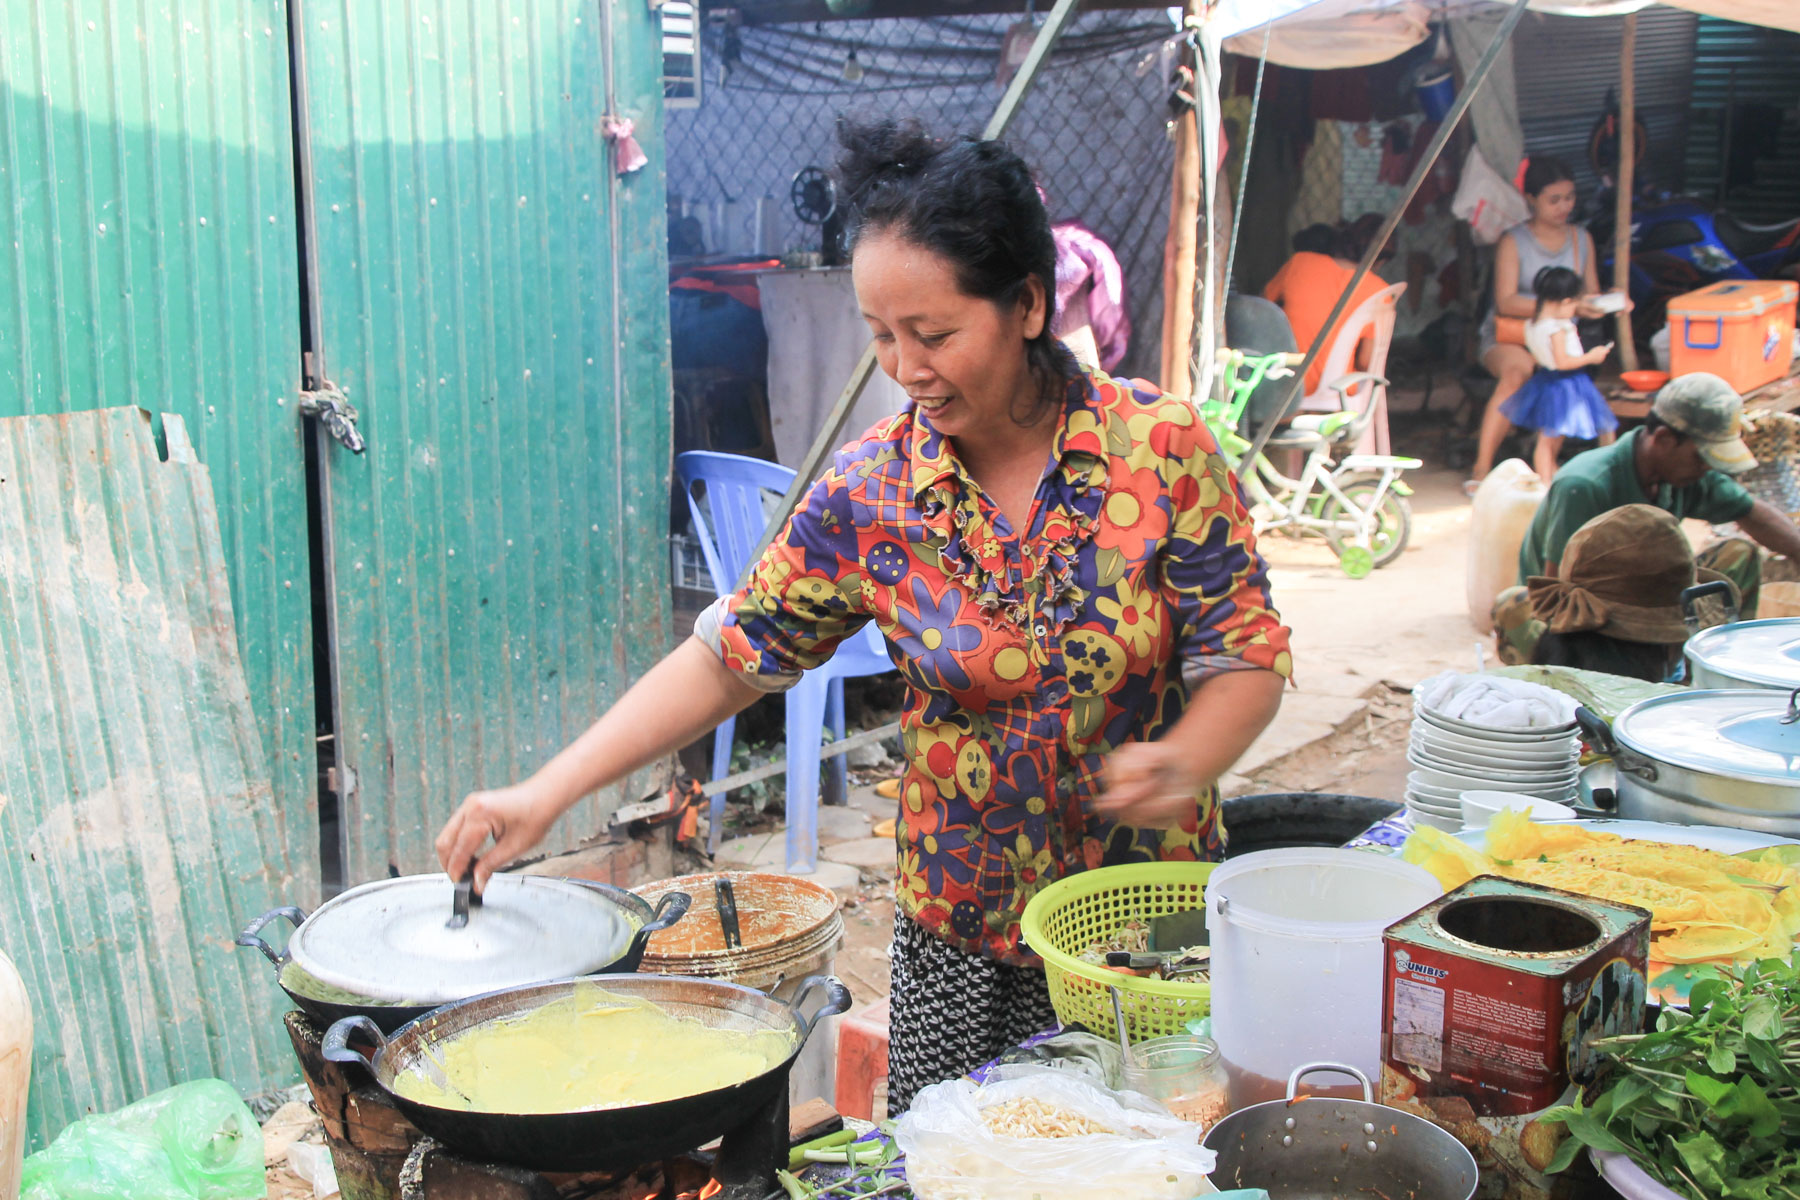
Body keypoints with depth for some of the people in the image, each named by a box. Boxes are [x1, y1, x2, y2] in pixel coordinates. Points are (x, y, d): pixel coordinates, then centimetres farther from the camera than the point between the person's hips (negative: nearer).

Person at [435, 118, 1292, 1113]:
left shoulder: (1162, 451, -12)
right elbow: (727, 657, -5)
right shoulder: (869, 492, -8)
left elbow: (1248, 656, -7)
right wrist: (546, 793, -12)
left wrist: (1183, 762, -28)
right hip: (959, 938, 1)